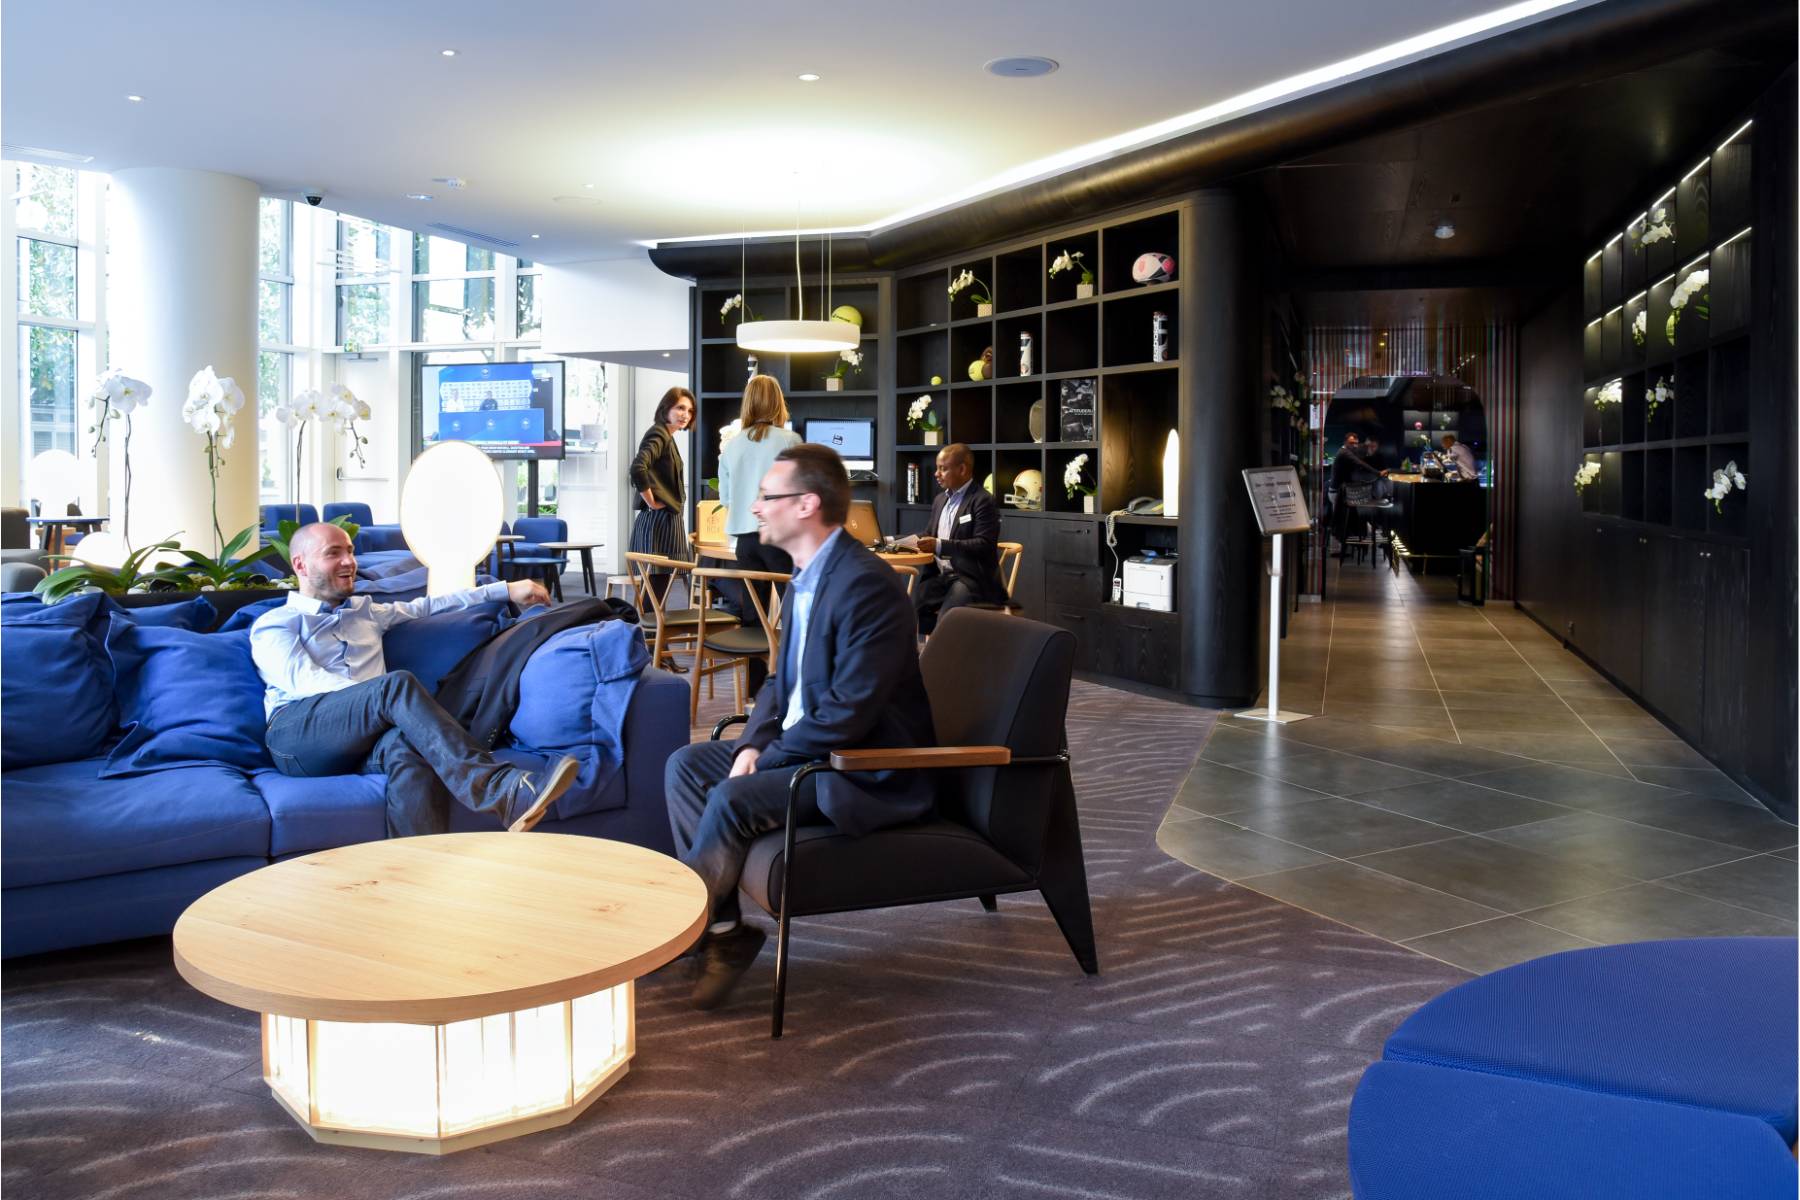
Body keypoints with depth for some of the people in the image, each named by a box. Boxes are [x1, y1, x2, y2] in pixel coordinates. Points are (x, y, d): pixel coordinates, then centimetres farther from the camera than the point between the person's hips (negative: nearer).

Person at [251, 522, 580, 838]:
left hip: (363, 739, 4)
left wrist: (506, 590, 29)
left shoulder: (365, 610, 32)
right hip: (298, 732, -4)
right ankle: (498, 789, -50)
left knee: (409, 745, -36)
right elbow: (306, 681, -5)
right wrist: (386, 696, -19)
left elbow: (431, 606, 36)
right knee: (398, 683, -33)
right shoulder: (273, 625, 13)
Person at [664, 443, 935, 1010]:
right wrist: (754, 743, -2)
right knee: (685, 764, 3)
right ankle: (723, 928, 0)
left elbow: (849, 711, -27)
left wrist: (763, 762, -19)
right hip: (805, 746, 10)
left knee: (732, 800, -25)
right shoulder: (803, 581, 9)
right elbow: (782, 681, 17)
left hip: (868, 772, -10)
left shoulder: (865, 584, -22)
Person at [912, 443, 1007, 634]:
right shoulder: (940, 499, 18)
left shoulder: (983, 501, -8)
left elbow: (984, 546, -17)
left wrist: (940, 546, -23)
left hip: (970, 578, -7)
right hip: (940, 576, 7)